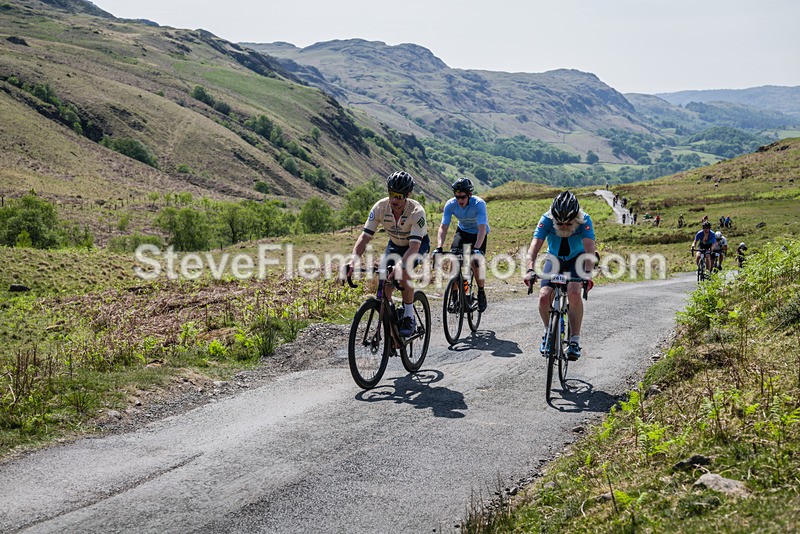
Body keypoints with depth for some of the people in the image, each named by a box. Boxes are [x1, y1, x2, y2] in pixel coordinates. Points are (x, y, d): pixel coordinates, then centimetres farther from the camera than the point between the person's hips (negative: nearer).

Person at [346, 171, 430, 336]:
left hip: (419, 244, -4)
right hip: (395, 244, 4)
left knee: (404, 274, -30)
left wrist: (399, 268, -57)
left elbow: (414, 247, -42)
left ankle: (409, 318, -15)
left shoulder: (416, 211, -36)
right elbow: (364, 237, -28)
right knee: (384, 277, -15)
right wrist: (353, 261, -43)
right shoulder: (380, 207, -26)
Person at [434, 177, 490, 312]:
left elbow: (482, 229, -38)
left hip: (479, 233, -3)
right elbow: (443, 227, -24)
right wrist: (439, 247, -39)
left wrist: (476, 248, -51)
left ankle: (481, 293, 6)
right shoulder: (450, 204, -23)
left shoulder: (479, 204, -32)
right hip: (463, 231, 3)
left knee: (477, 263, -19)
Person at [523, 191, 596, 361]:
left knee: (574, 293, -28)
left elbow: (590, 248, -39)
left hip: (577, 259, -1)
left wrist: (587, 273, -56)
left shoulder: (584, 220, -28)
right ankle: (548, 330, 10)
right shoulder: (546, 219, -25)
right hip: (554, 259, 1)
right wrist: (530, 270, -51)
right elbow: (534, 246, -35)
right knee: (544, 296, -19)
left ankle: (575, 340, -18)